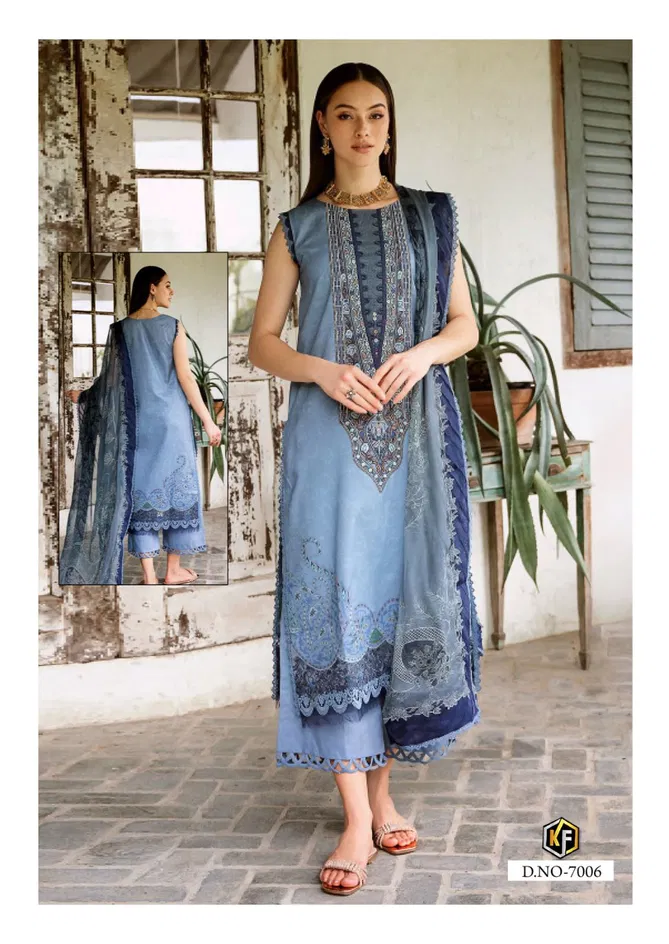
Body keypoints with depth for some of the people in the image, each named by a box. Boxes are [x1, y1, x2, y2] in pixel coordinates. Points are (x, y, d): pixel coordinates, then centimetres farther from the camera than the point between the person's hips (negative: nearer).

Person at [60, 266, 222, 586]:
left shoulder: (120, 329, 1)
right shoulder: (173, 326, -8)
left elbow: (112, 378, 5)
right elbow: (185, 377, -10)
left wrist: (82, 395, 21)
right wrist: (208, 420, -5)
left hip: (136, 422, 3)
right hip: (171, 419, -3)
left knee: (140, 488, 5)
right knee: (174, 484, 8)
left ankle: (149, 574, 4)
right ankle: (173, 569, 14)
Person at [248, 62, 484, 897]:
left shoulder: (430, 217, 12)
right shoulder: (299, 227, 9)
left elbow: (465, 325, 11)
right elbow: (262, 340, 7)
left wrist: (423, 353, -11)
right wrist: (323, 370, -12)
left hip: (418, 434, 2)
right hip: (329, 435, -1)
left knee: (407, 599, 2)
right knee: (336, 605, -7)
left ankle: (382, 785, 17)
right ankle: (358, 819, -3)